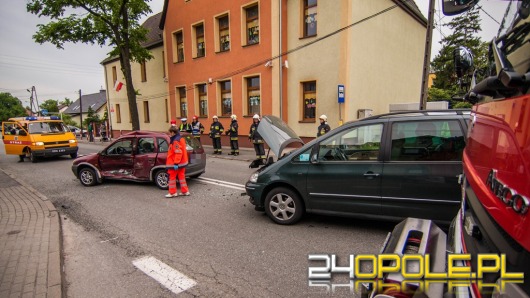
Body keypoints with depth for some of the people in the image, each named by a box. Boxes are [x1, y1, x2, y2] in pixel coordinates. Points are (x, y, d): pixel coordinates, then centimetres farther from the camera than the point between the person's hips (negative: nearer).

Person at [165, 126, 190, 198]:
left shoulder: (176, 141, -20)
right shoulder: (180, 138, 11)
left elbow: (178, 153, -26)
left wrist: (176, 163, -25)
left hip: (174, 164, -9)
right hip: (182, 162, 9)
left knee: (172, 177, 3)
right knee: (181, 176, 14)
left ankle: (173, 193, 12)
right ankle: (185, 191, 20)